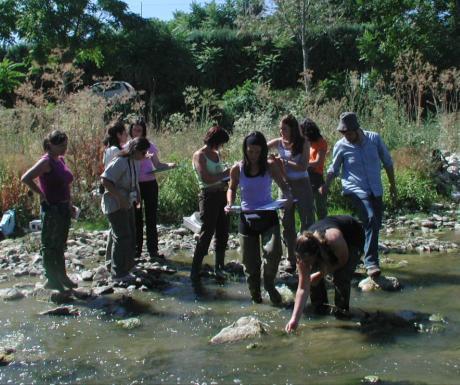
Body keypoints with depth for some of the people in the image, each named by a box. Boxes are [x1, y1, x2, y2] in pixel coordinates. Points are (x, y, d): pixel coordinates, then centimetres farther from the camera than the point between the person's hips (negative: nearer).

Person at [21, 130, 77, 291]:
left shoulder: (61, 160, 10)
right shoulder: (46, 162, -15)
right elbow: (26, 178, -25)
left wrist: (69, 204, 16)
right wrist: (42, 194, -18)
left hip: (63, 208, 9)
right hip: (51, 209, -9)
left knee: (60, 245, 17)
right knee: (49, 245, 2)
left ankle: (61, 276, 27)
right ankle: (51, 279, 11)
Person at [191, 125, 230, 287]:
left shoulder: (217, 154, 13)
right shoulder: (199, 155, -10)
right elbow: (207, 179, -20)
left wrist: (230, 174, 3)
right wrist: (226, 173, -15)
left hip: (222, 195, 8)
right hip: (209, 196, -8)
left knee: (222, 233, 12)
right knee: (206, 234, -5)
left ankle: (219, 268, 25)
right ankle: (195, 273, 2)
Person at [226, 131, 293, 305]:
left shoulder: (270, 166, -6)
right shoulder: (237, 169, -5)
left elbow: (283, 184, 4)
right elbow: (232, 189, 11)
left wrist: (289, 197, -17)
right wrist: (230, 204, -8)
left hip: (268, 216, -1)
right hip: (247, 218, 1)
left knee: (273, 251, -22)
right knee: (250, 262, 7)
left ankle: (269, 284, 6)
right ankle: (255, 295, 30)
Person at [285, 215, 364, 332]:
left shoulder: (333, 239, -46)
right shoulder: (304, 255, -30)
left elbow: (344, 260, -24)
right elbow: (303, 288, -26)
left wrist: (322, 273, -24)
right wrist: (294, 319, -33)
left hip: (354, 238, -4)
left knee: (341, 276, -24)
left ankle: (342, 310, 1)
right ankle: (319, 308, 9)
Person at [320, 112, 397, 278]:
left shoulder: (374, 139, -5)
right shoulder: (340, 146, -8)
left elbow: (387, 162, 8)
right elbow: (334, 168, 7)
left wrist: (392, 184, 12)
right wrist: (326, 185, -8)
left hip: (376, 190, 4)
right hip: (356, 190, -4)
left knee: (375, 225, 10)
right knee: (370, 220, -24)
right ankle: (371, 262, -22)